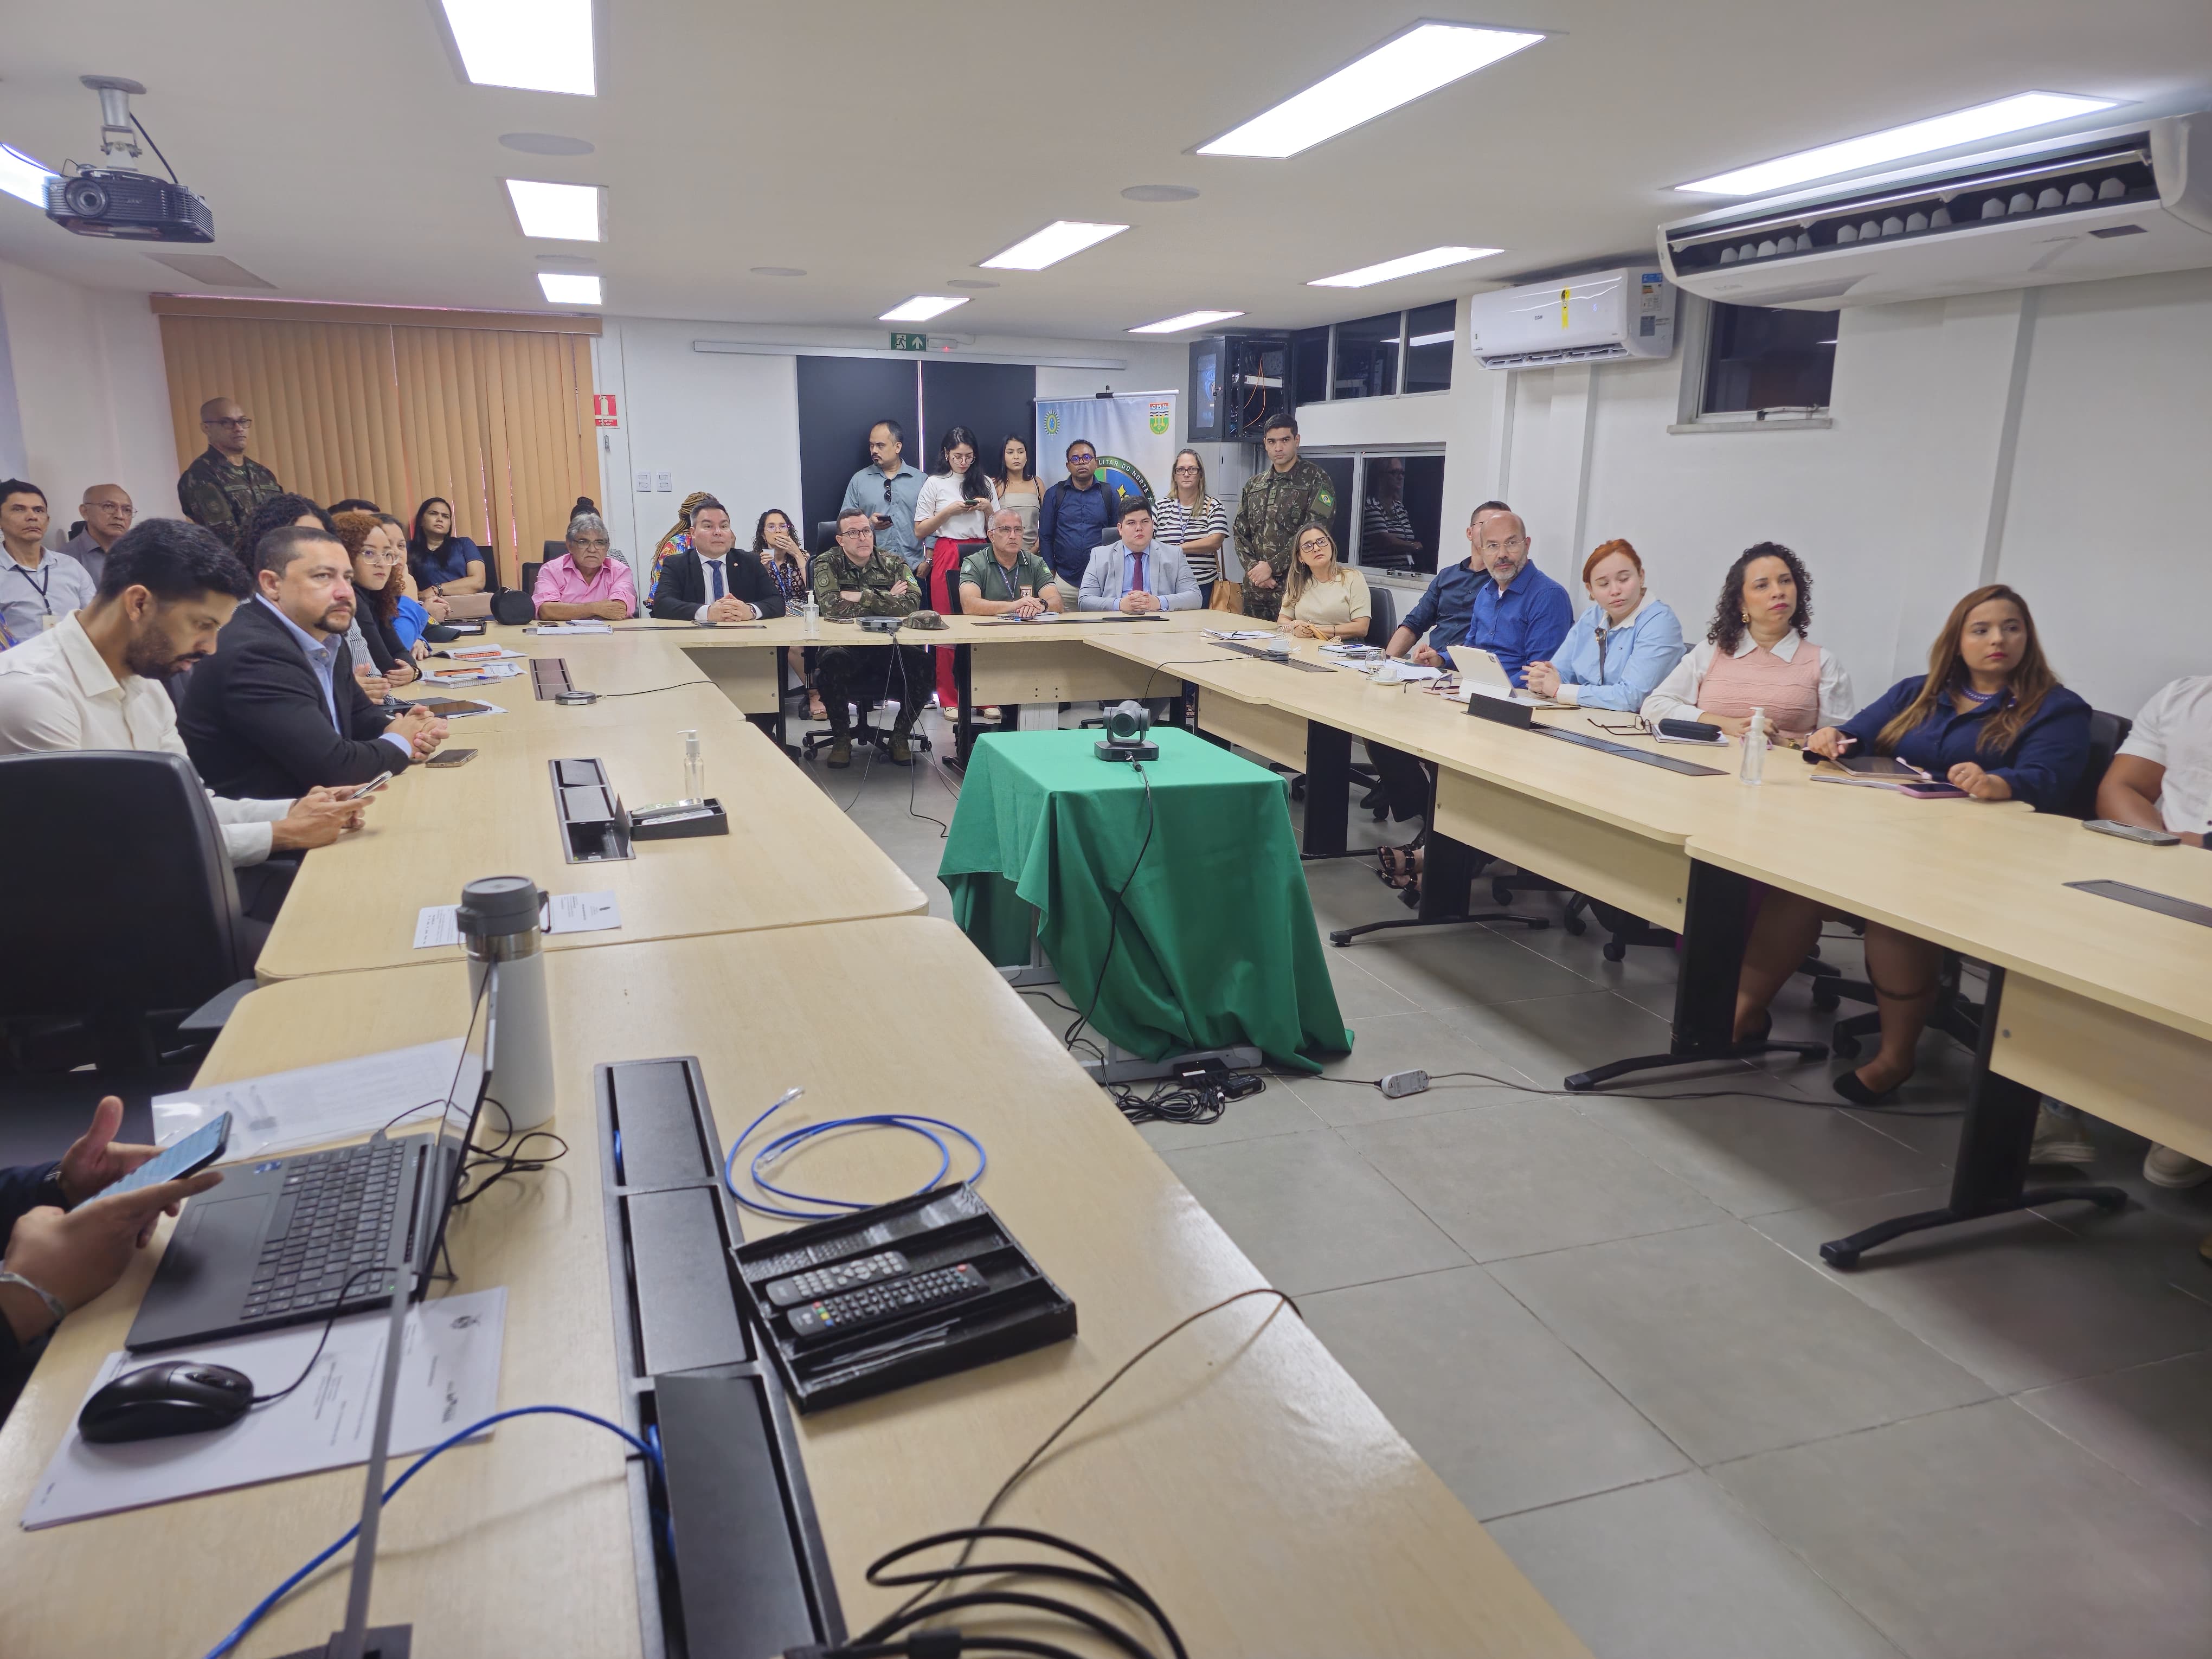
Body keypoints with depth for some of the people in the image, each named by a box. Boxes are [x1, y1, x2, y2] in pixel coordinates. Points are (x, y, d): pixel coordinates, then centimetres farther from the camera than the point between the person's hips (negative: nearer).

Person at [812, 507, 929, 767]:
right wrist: (887, 601, -9)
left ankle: (900, 736, -6)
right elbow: (833, 608, -15)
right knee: (832, 661, -34)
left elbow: (910, 604, -10)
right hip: (844, 645, -2)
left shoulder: (893, 563, 8)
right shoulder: (827, 564, 3)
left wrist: (862, 596, -14)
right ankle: (841, 738, -12)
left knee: (920, 661, -27)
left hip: (889, 645, 2)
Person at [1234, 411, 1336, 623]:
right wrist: (1253, 567, -4)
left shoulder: (1316, 480, -2)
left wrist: (1272, 566, -13)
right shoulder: (1253, 485, 16)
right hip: (1255, 589, 5)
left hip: (1295, 587, -5)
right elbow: (1241, 532, 14)